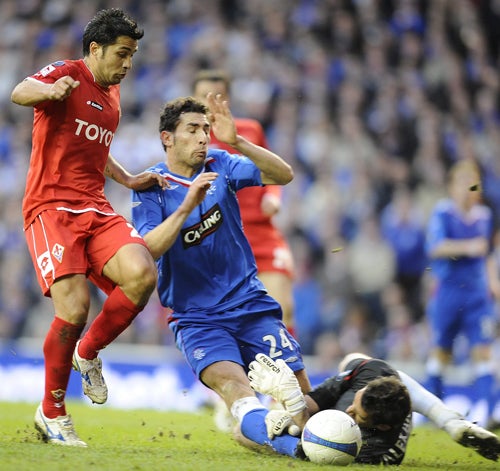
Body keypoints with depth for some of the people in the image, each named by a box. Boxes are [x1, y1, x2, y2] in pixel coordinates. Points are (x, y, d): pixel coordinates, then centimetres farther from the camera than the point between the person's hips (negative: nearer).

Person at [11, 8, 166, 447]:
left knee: (142, 274, -21)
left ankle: (88, 352, 4)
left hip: (96, 208, 6)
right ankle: (52, 412, 0)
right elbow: (20, 93, -28)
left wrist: (129, 179, 24)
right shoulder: (66, 74, -5)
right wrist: (49, 90, -50)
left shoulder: (112, 94, 19)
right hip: (51, 207, -6)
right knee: (74, 309, -20)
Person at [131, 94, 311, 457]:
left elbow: (283, 175, -9)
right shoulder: (151, 187, -4)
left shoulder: (220, 165, 4)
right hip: (196, 316, -4)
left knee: (300, 391, -4)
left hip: (250, 304, 4)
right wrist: (188, 204, -29)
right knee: (230, 382, -30)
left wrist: (236, 142, -23)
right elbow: (149, 249, -19)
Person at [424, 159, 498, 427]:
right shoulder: (442, 213, -6)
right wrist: (467, 247, -33)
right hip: (447, 291, -3)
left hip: (477, 292, 3)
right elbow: (435, 247, -20)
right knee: (441, 351, 7)